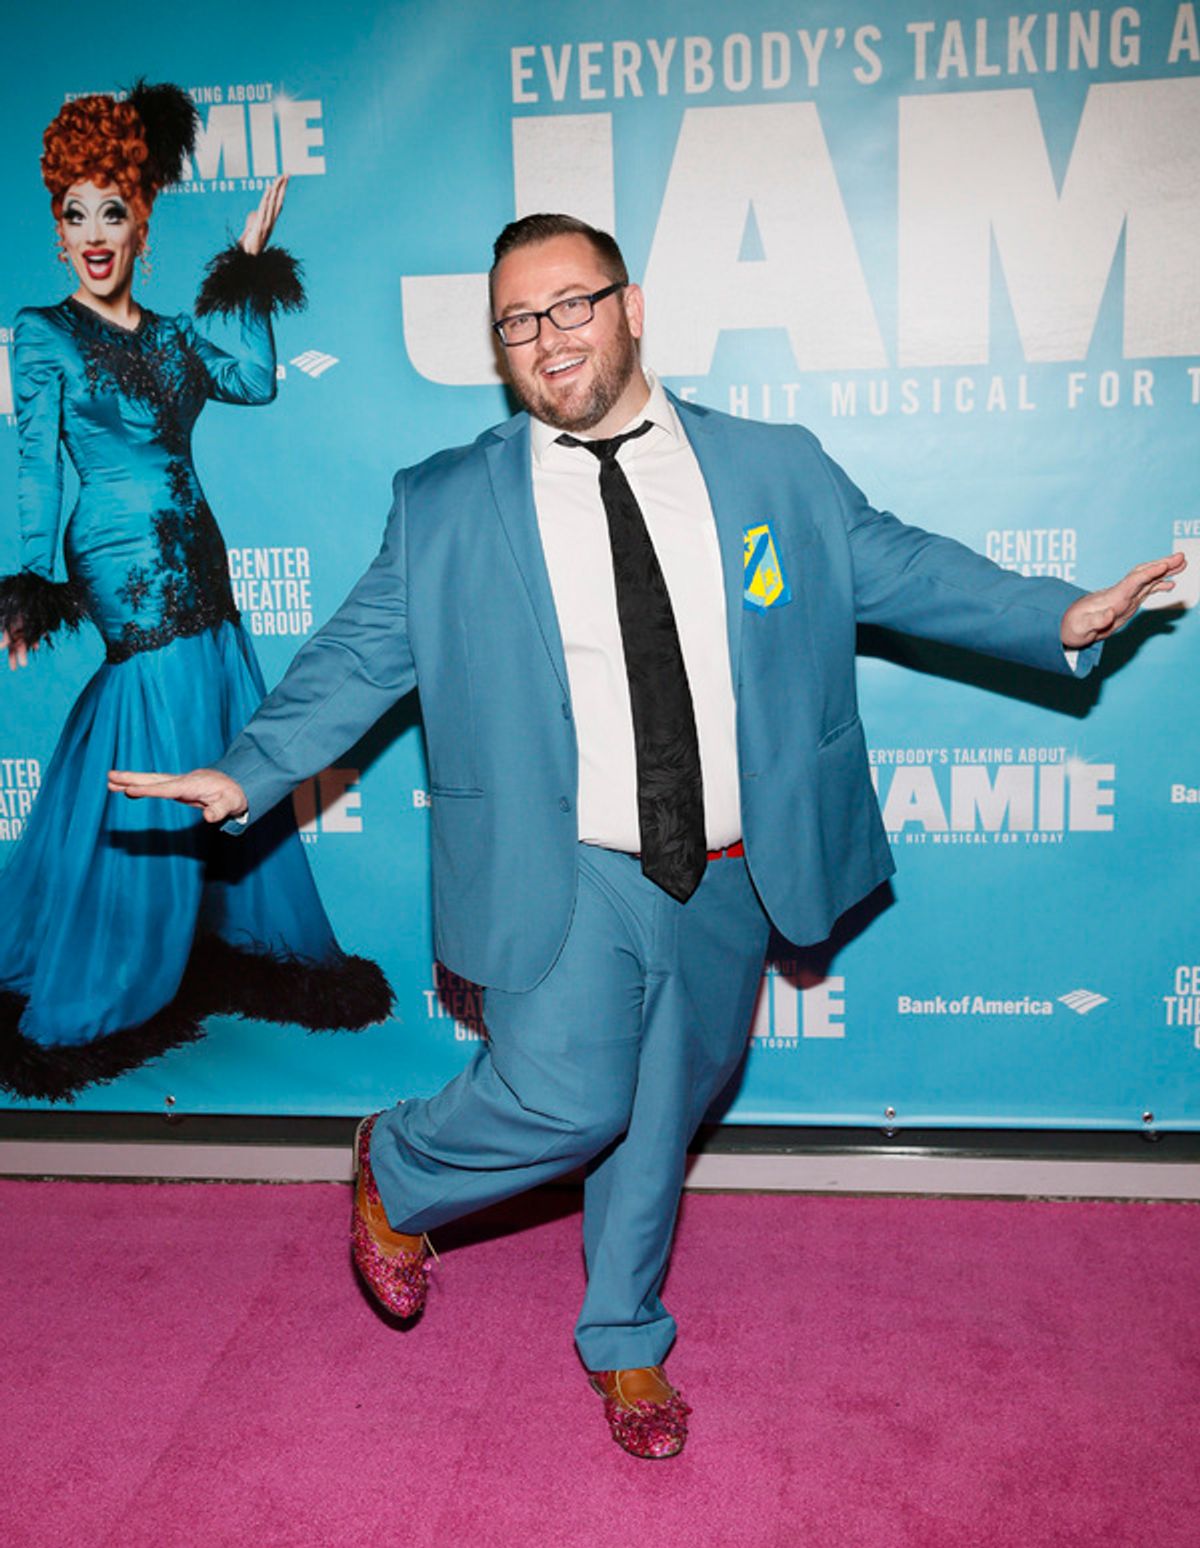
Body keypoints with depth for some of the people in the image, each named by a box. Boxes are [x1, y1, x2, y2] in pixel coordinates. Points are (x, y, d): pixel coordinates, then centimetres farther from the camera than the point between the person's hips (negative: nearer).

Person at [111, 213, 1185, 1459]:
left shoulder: (776, 469, 4)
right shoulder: (444, 507, 0)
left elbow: (897, 568, 9)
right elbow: (361, 653, 2)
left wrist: (1060, 619, -1)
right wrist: (248, 771, -9)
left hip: (727, 879, 3)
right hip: (563, 874, -3)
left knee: (660, 1117, 16)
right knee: (564, 1100, -13)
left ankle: (625, 1345, 41)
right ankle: (393, 1176, 23)